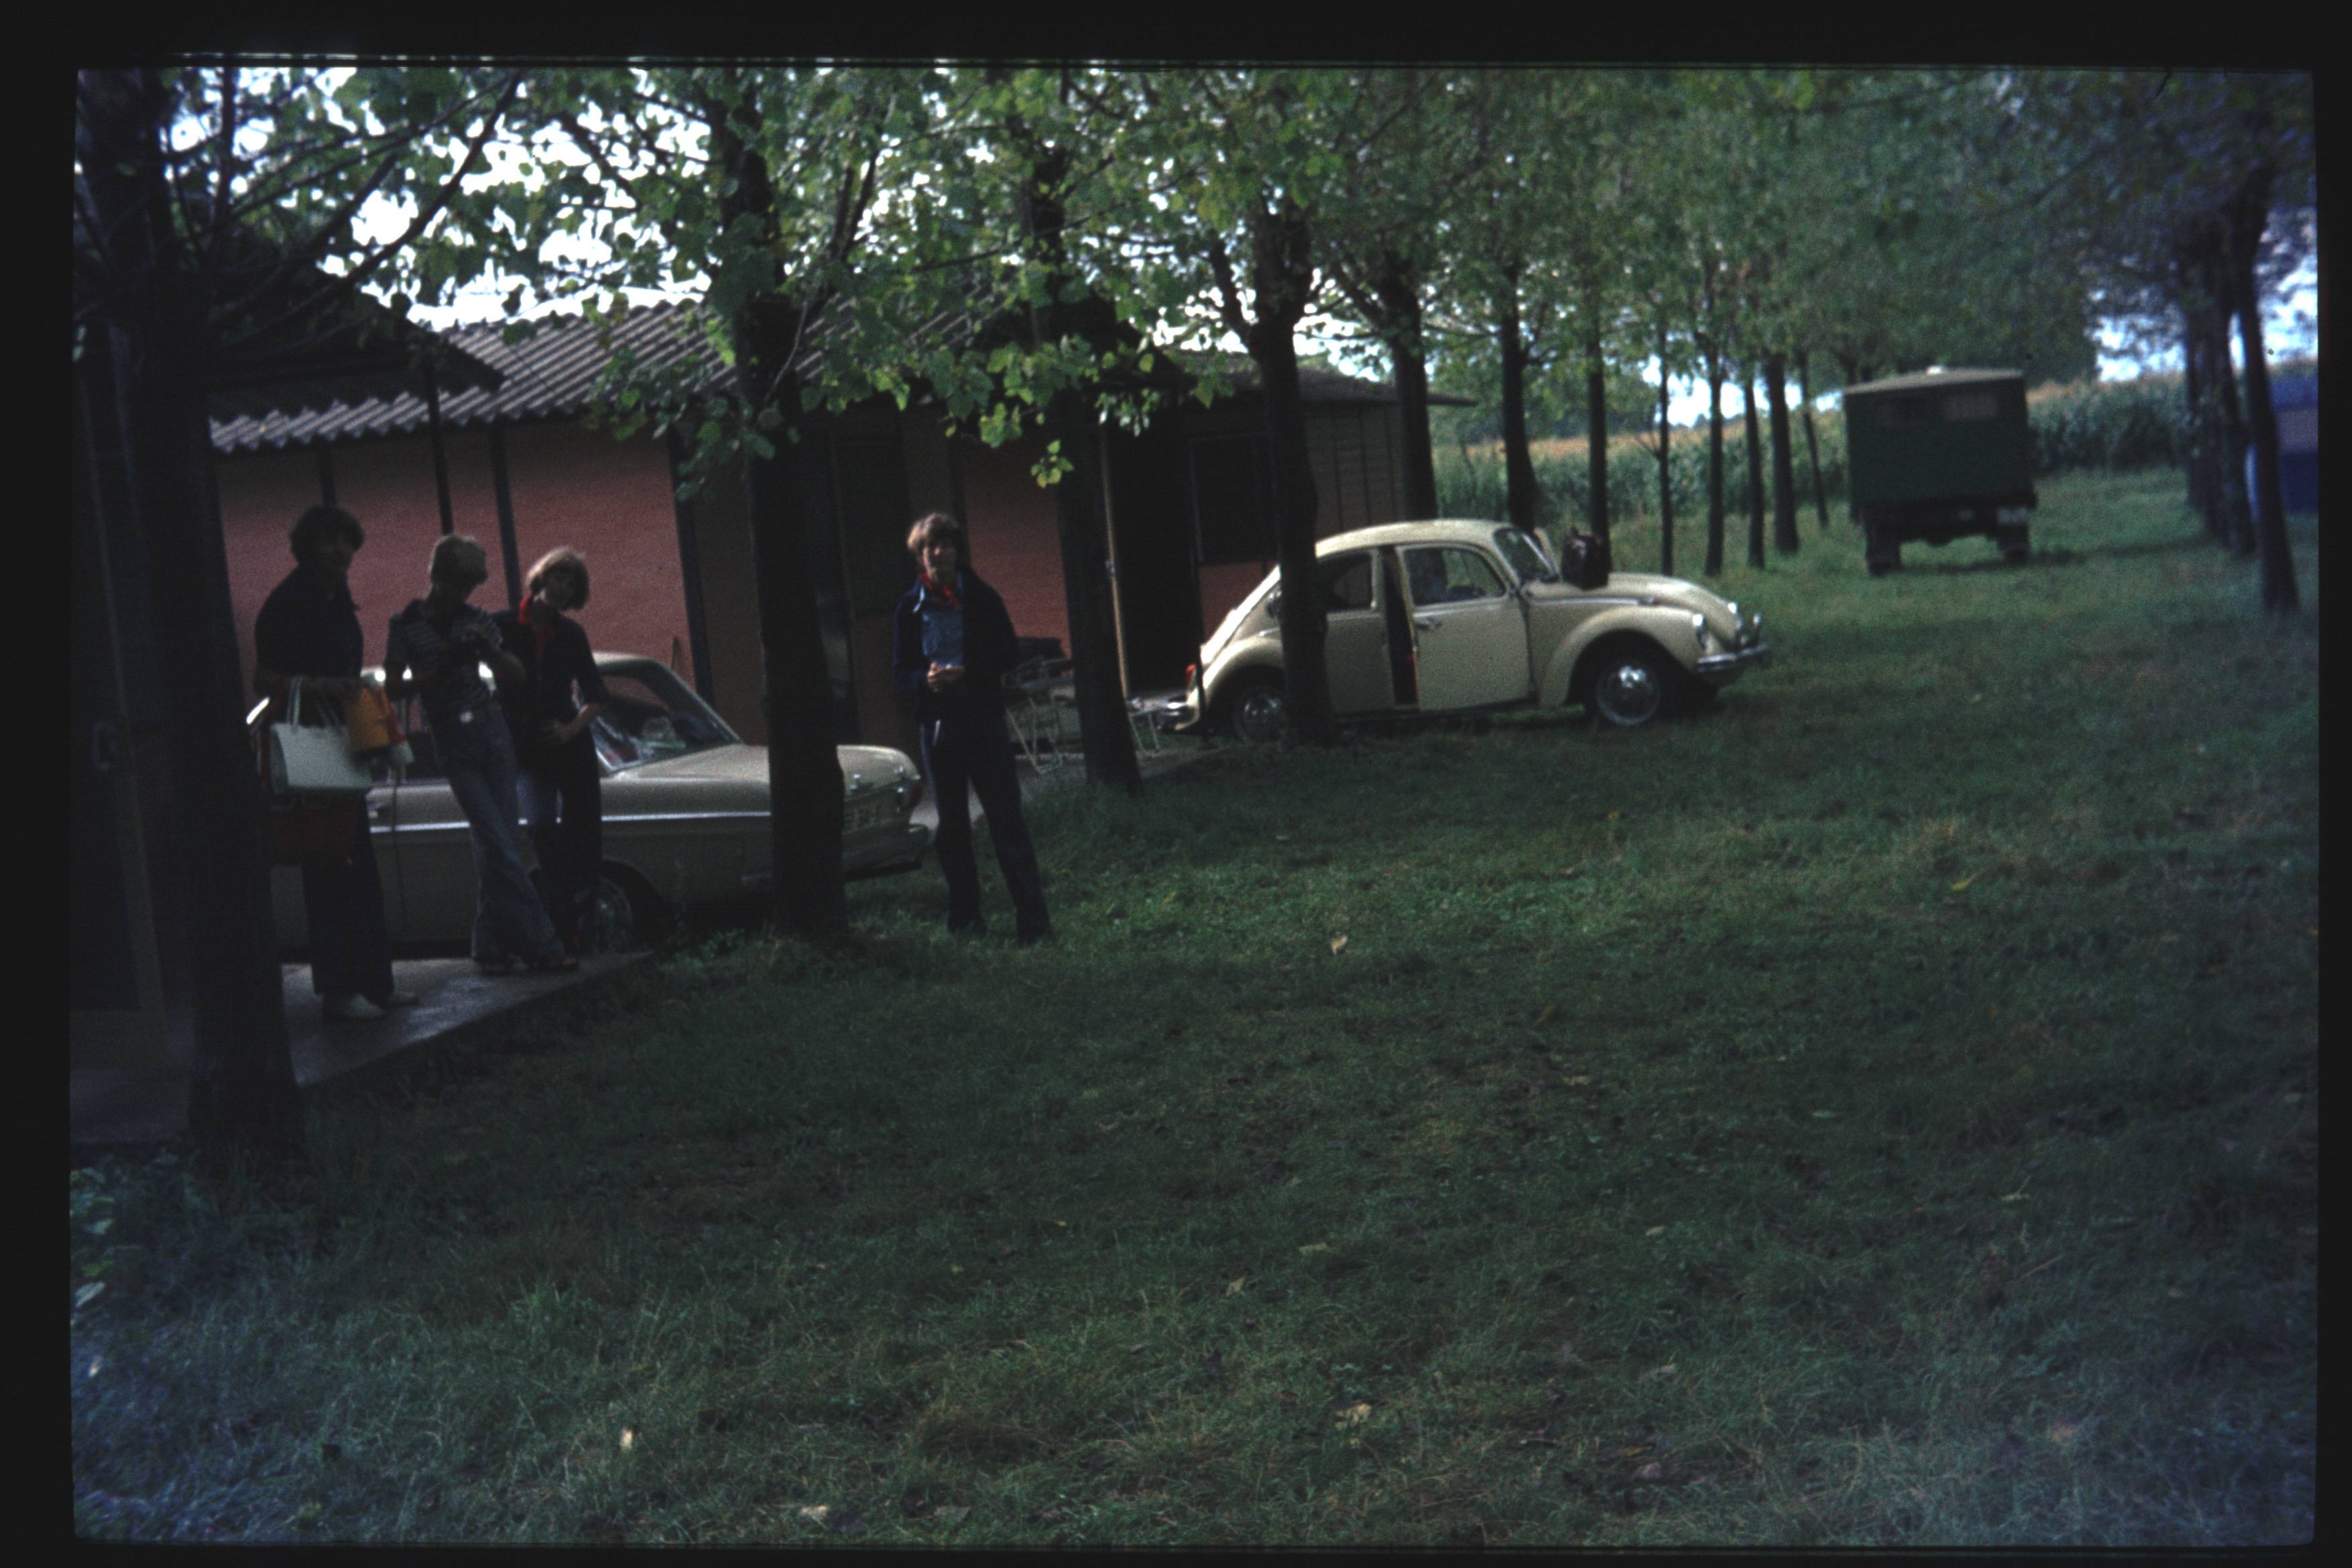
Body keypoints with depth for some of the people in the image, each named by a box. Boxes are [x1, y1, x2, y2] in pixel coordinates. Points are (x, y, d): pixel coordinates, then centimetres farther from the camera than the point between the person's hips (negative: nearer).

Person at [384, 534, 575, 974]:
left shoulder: (476, 619, 9)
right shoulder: (407, 624, -1)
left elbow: (515, 673, 11)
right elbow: (392, 690, -2)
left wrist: (488, 648, -9)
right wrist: (440, 670, -17)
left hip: (491, 732, 4)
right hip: (452, 743, -4)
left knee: (496, 845, 1)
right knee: (499, 845, -11)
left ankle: (491, 944, 9)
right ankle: (542, 944, -11)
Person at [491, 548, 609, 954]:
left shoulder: (571, 634, 6)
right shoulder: (503, 625, -1)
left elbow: (597, 695, 10)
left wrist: (572, 729, -4)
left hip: (571, 747, 2)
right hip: (526, 750, -2)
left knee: (584, 833, 2)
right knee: (544, 828, -20)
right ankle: (566, 930, -19)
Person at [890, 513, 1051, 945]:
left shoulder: (981, 598, 2)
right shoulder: (909, 608, 7)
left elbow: (1009, 653, 0)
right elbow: (900, 670, 10)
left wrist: (965, 672, -15)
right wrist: (926, 678, -13)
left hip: (984, 719, -3)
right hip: (936, 725, 3)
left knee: (1006, 819, -6)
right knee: (951, 827, 7)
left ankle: (1032, 921, -6)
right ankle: (964, 918, 16)